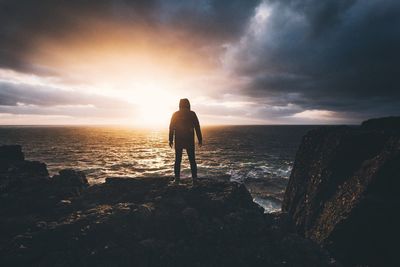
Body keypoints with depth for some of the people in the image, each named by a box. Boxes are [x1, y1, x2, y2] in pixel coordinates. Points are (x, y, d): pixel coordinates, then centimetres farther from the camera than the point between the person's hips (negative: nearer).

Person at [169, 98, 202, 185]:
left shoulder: (175, 114, 4)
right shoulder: (192, 114, 0)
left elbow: (171, 128, 2)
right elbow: (197, 128, -2)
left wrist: (171, 140, 6)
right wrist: (200, 140, 2)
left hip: (178, 141, 1)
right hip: (189, 141, -1)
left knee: (178, 160, 9)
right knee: (192, 160, 5)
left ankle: (177, 178, 8)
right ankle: (194, 179, 3)